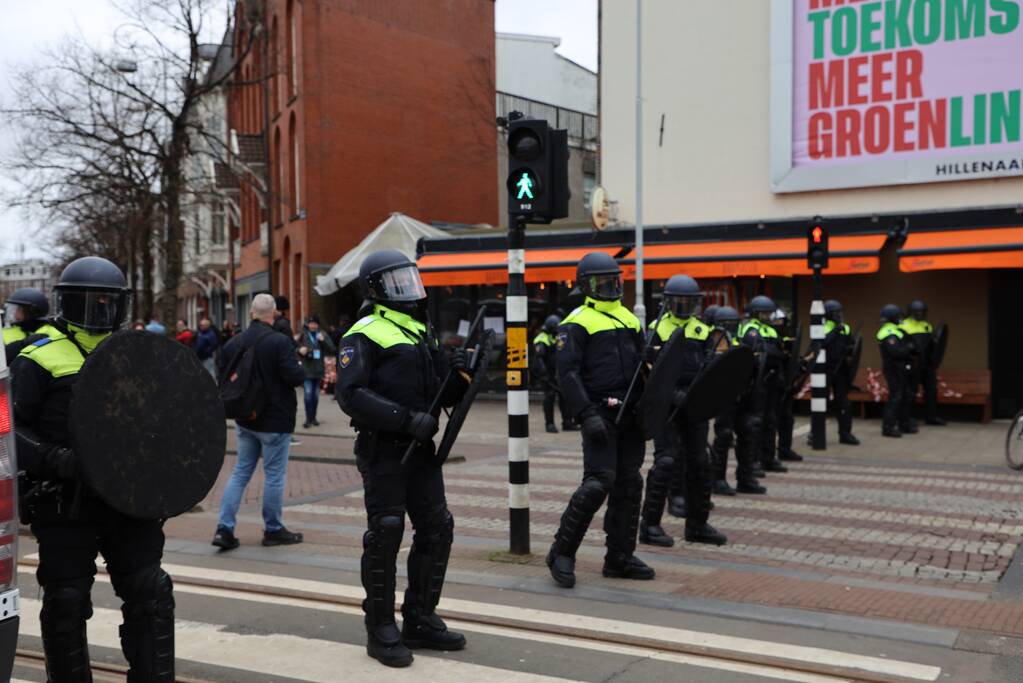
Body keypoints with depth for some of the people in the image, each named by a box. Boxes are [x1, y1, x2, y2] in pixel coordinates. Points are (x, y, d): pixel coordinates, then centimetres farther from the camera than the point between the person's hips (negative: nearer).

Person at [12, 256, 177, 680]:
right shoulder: (41, 359, -5)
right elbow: (14, 429, -10)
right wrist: (55, 460, -23)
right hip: (65, 506, -4)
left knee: (150, 596, 5)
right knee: (65, 605, 7)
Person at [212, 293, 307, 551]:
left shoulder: (233, 344, 2)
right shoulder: (280, 342, -17)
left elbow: (221, 377, 8)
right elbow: (295, 376, -21)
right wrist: (301, 368, 0)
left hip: (245, 420, 6)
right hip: (275, 421, -6)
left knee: (240, 472, 14)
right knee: (274, 475, 5)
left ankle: (224, 528, 8)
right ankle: (273, 530, 15)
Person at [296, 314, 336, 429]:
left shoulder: (323, 335, 3)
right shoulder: (302, 335, -4)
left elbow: (332, 350, -2)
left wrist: (323, 341, -16)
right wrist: (300, 351, -23)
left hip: (319, 370, 3)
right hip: (307, 370, -3)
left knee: (316, 395, 12)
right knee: (308, 394, -9)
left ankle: (313, 417, 24)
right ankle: (308, 419, -3)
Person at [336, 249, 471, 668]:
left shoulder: (422, 331, 17)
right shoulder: (364, 335, -8)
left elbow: (446, 397, 20)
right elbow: (351, 395, -20)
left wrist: (457, 373, -2)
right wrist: (406, 419, -24)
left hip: (420, 448, 8)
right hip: (383, 450, -8)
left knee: (437, 530, 9)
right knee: (385, 537, -2)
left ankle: (420, 621, 22)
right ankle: (381, 632, 10)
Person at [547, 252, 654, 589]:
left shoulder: (628, 318, 16)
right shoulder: (577, 323, -6)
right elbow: (568, 374, -14)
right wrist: (587, 415, -22)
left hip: (630, 414, 7)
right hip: (600, 414, -7)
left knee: (629, 484, 9)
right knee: (598, 483, -14)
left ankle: (620, 558, 18)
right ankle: (561, 553, -1)